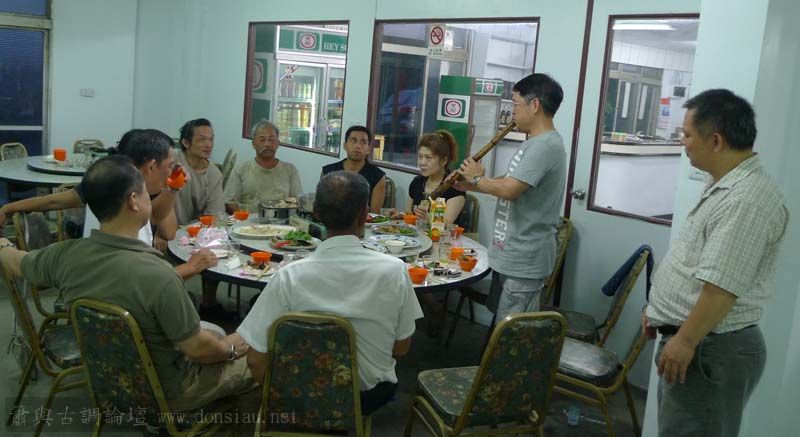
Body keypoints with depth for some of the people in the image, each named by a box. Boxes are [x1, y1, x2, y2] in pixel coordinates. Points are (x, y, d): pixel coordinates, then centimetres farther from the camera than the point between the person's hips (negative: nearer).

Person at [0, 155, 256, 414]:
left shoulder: (65, 255, -17)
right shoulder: (157, 275, -38)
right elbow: (197, 349, -27)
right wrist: (230, 348, -5)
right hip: (163, 392, -7)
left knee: (214, 332, 26)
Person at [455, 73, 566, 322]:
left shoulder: (546, 145, -21)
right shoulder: (537, 143, 14)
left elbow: (508, 189, -28)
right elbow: (509, 182, 19)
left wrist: (477, 179, -10)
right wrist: (469, 186, 9)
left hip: (523, 261, -11)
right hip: (511, 255, 11)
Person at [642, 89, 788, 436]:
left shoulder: (746, 200, -24)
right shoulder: (725, 185, 11)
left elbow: (722, 286, -28)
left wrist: (685, 341, -22)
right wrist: (659, 307, 20)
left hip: (710, 350, -10)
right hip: (688, 338, 10)